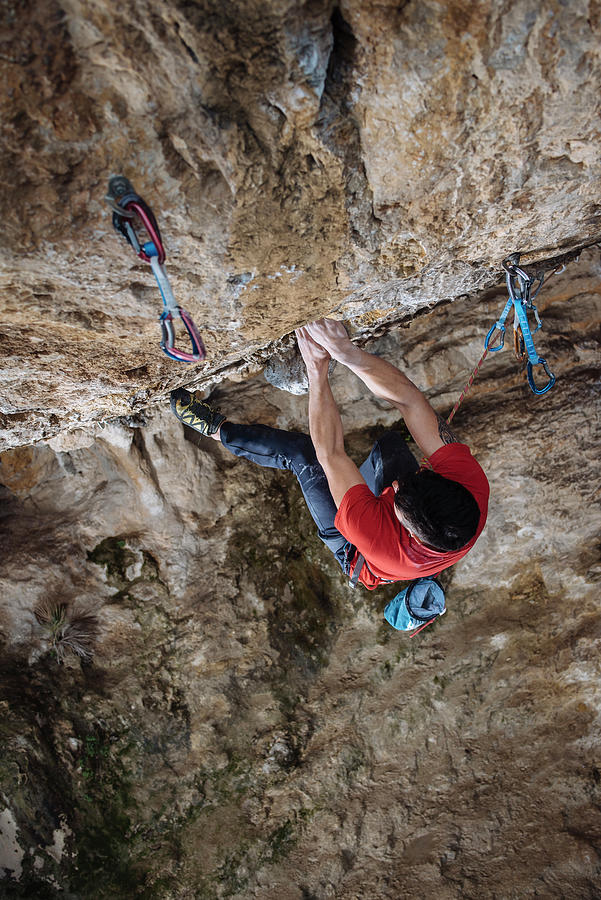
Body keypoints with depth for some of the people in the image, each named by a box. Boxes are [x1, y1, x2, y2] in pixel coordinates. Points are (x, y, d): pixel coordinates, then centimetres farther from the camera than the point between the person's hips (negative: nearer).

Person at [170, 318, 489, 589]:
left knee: (303, 453, -11)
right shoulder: (473, 487, -42)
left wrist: (317, 369, -41)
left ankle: (219, 431, 11)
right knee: (390, 442, -16)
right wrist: (347, 351, -53)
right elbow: (410, 400, -44)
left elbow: (331, 456, -44)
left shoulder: (391, 547, -50)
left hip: (361, 560, -4)